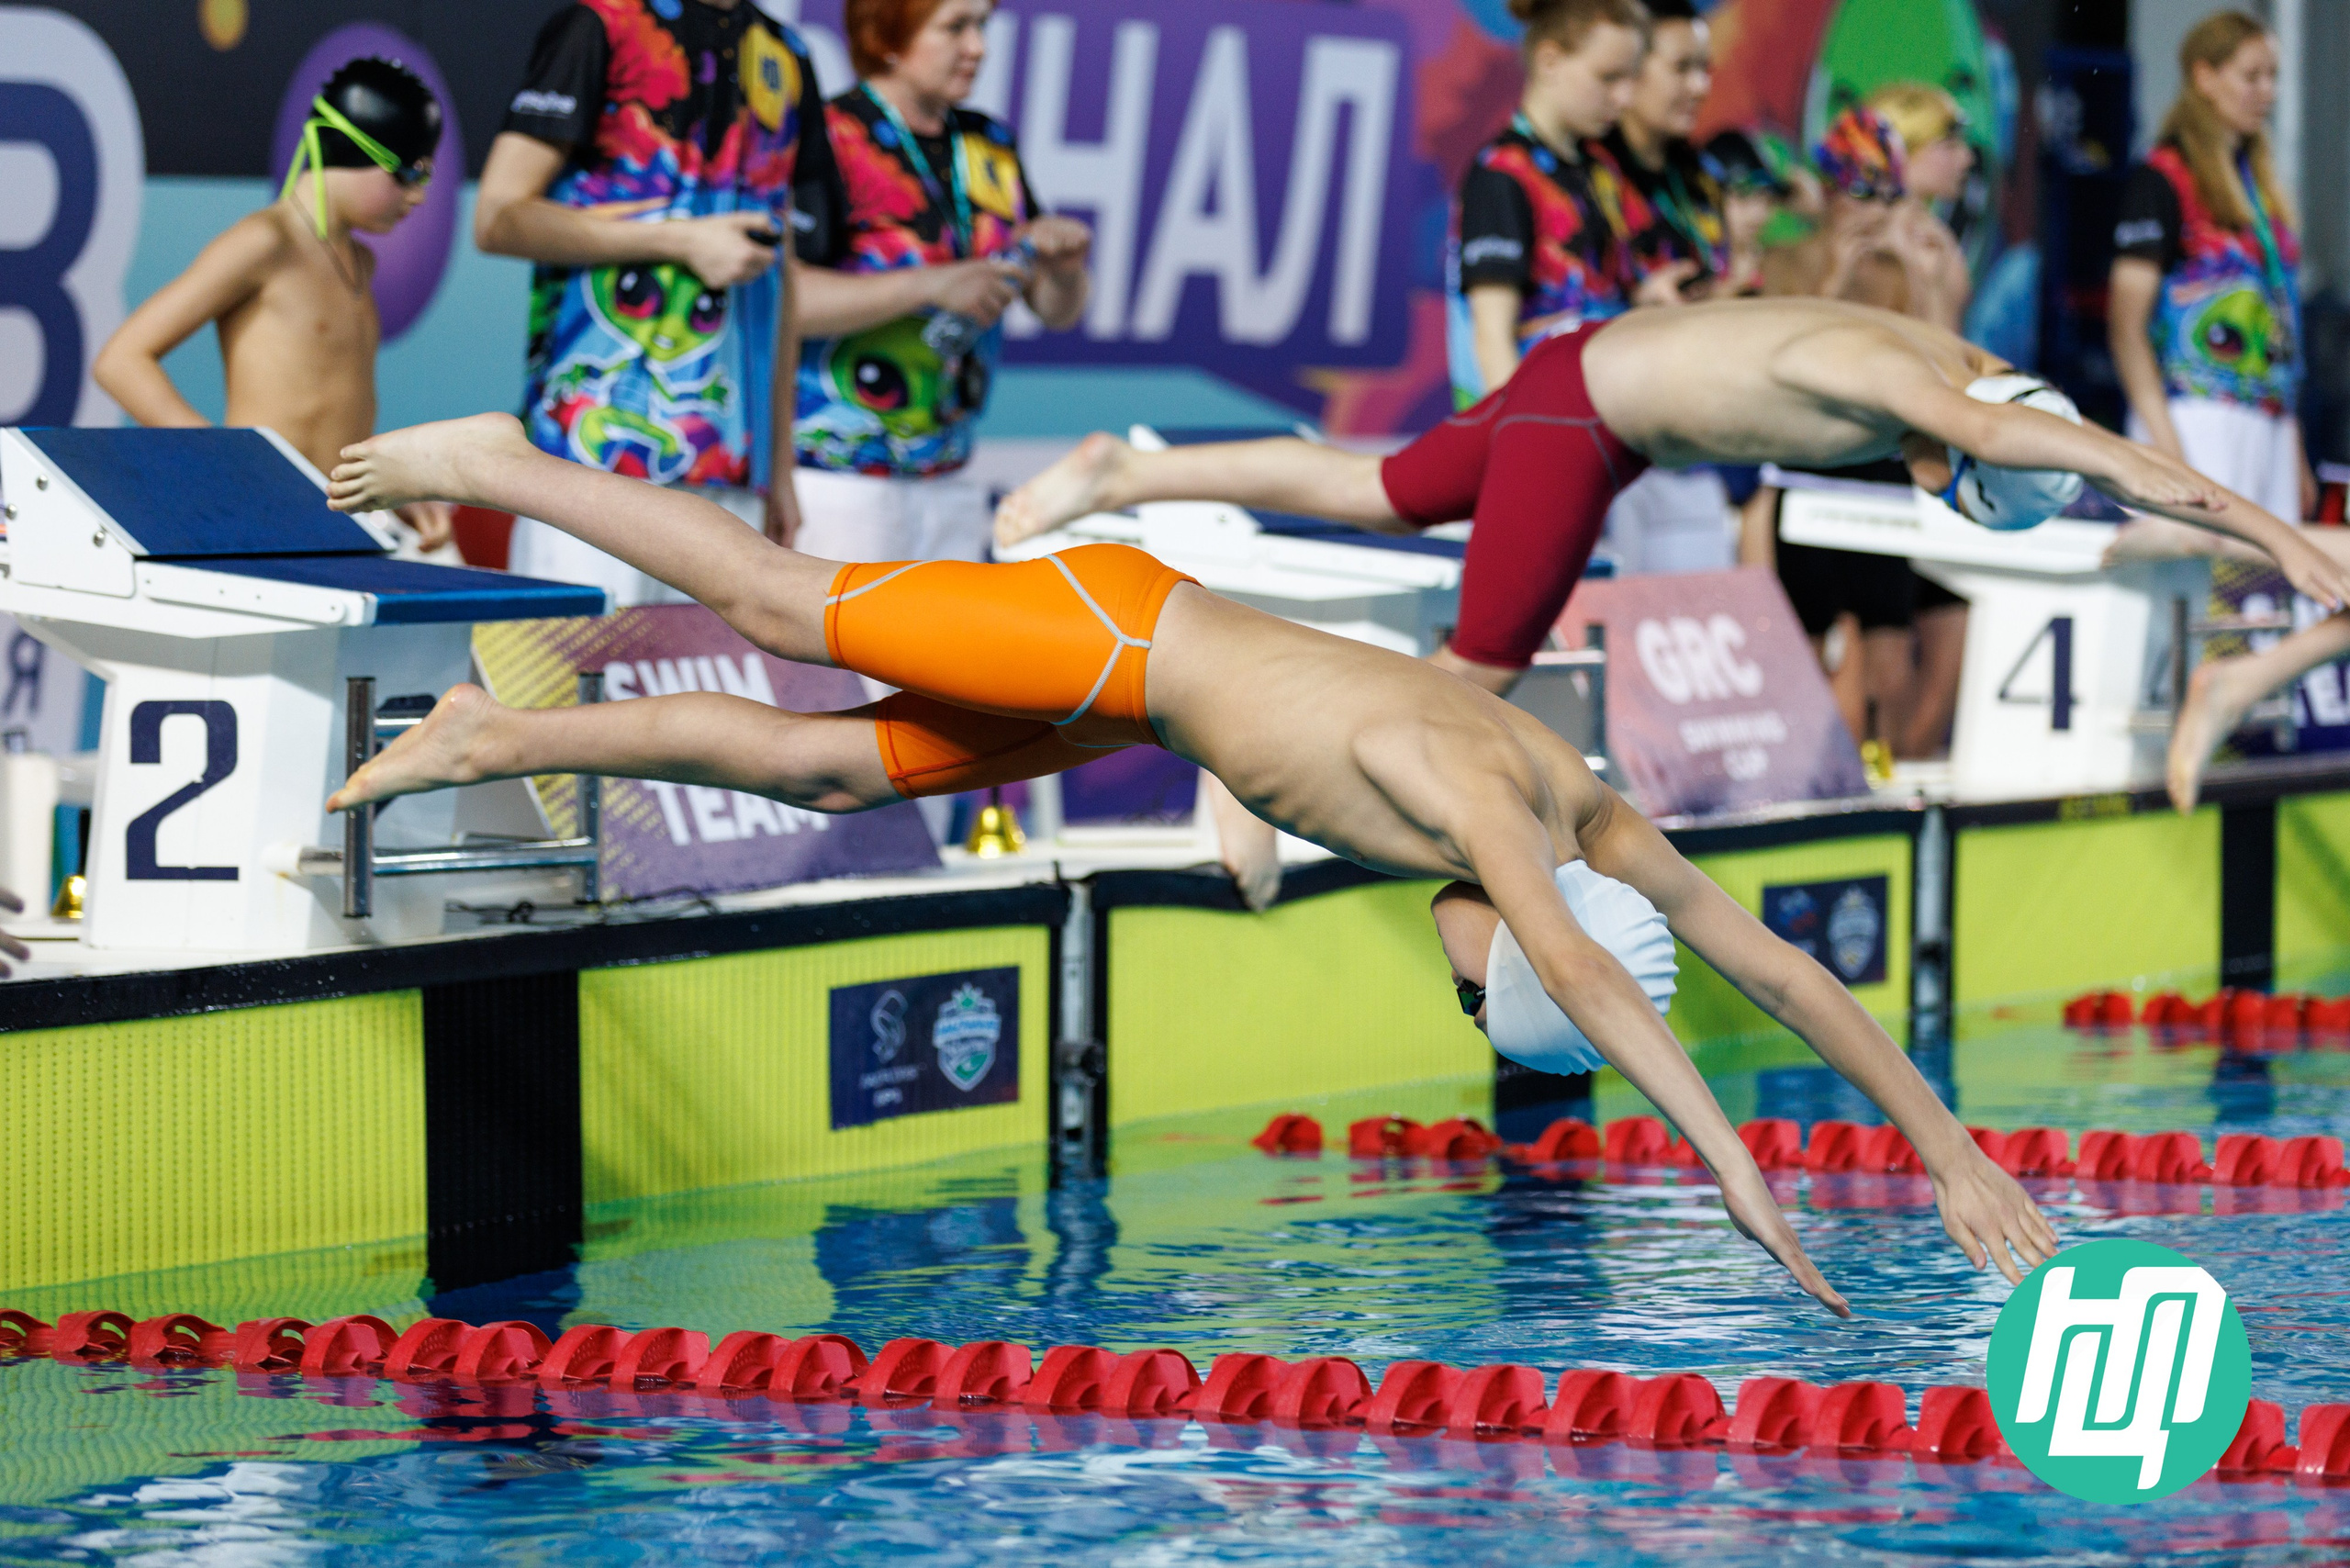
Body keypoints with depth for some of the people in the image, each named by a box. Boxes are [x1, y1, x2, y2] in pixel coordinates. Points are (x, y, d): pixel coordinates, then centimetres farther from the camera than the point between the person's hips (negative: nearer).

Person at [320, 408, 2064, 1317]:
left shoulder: (1606, 828, -12)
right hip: (1108, 626, -7)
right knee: (783, 610, 3)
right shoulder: (1475, 792, -33)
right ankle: (503, 465, 19)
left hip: (1146, 675, 7)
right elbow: (1581, 966, -48)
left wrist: (1950, 1145, -10)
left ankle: (496, 739, 22)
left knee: (815, 765, 11)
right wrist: (1735, 1165, -54)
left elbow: (1780, 963, -7)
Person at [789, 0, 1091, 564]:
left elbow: (1058, 312, 17)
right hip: (835, 473, -7)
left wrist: (1066, 270, -6)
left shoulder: (990, 148, 13)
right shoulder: (832, 140, -8)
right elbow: (784, 296, -21)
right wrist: (933, 286, -23)